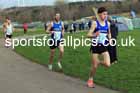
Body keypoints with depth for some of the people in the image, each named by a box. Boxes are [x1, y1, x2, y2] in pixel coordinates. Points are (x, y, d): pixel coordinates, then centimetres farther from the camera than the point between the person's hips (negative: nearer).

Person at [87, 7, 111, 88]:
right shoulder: (95, 23, -10)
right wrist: (94, 35, -33)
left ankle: (99, 62, 23)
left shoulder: (108, 23, 3)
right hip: (95, 46, -4)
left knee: (108, 64, -11)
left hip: (104, 47, 4)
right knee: (94, 66, 3)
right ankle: (90, 80, 28)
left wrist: (109, 39, 0)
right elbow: (88, 34, -13)